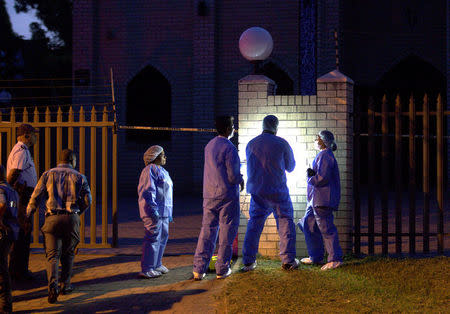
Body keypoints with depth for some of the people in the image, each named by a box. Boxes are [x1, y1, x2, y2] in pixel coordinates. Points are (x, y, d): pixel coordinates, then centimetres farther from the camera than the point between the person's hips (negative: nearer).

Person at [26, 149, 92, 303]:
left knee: (52, 254, -2)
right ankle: (65, 285, 21)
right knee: (68, 253, 18)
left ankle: (53, 284, -22)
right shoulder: (79, 177, 11)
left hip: (52, 218, -1)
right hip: (72, 219, 1)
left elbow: (36, 196, 3)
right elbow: (87, 199, 5)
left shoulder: (48, 174, 9)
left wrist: (27, 214, 12)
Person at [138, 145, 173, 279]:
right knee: (154, 238, -12)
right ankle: (146, 269, -11)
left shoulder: (162, 171, 22)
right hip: (154, 212, -11)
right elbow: (148, 191, -19)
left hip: (163, 212, 11)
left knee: (163, 236, 15)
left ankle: (157, 265, 26)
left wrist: (169, 214, 25)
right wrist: (153, 210, -24)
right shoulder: (150, 170, -11)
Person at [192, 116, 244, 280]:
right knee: (226, 233, 4)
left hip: (209, 195, 6)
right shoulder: (229, 147, -13)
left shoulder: (209, 146, 11)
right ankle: (222, 269, 8)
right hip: (227, 195, -6)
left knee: (207, 231, 8)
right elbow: (233, 175, -17)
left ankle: (199, 269, 5)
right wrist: (240, 180, 4)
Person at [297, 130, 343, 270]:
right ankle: (315, 257, 22)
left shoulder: (325, 156, -13)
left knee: (325, 227, -10)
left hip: (322, 199, -11)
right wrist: (312, 174, 2)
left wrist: (310, 178, -4)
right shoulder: (324, 155, 20)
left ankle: (335, 259, -8)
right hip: (316, 198, 11)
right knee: (308, 224, 16)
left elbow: (322, 178, -21)